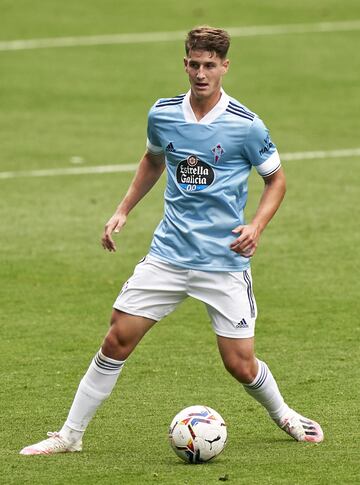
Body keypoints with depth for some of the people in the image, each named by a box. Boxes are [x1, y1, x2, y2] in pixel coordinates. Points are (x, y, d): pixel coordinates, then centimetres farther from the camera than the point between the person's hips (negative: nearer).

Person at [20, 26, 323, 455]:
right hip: (169, 254, 3)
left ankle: (283, 416, 29)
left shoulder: (246, 125, -10)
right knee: (117, 340, -4)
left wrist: (256, 226, -12)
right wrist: (123, 210, 15)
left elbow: (275, 180, 4)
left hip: (224, 259, -3)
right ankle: (70, 434, 6)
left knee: (240, 365, -2)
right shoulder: (162, 114, 1)